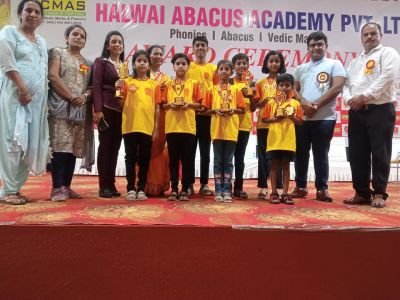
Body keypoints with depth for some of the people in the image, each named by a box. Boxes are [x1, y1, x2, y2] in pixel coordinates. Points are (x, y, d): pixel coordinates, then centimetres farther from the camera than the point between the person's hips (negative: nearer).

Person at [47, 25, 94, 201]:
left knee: (75, 148, 2)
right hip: (61, 106, -5)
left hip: (81, 109, 5)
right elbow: (53, 76, -6)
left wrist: (85, 96, -9)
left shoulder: (87, 63, 22)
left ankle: (67, 186, 8)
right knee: (60, 147, -13)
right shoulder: (57, 53, 8)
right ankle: (57, 187, -11)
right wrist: (70, 97, -14)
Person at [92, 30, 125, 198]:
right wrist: (98, 110, -16)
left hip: (121, 110, 5)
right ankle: (104, 186, 1)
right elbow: (96, 86, -6)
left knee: (115, 146, 5)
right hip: (106, 108, -5)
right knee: (105, 145, -4)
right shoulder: (101, 62, 4)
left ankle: (111, 184, 11)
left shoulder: (124, 65, 20)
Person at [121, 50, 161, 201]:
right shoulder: (127, 82, 7)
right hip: (130, 127, -1)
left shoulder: (154, 84, 9)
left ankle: (141, 189, 15)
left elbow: (157, 107, 7)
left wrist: (156, 128, 2)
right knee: (130, 158, 4)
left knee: (144, 159, 6)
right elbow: (120, 101, 0)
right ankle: (131, 188, 11)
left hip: (147, 127, 1)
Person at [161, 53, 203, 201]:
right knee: (173, 159, 5)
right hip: (172, 126, 1)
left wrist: (189, 104, -12)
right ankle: (174, 189, 13)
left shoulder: (194, 84, 7)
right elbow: (162, 105, 9)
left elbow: (199, 104, 5)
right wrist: (170, 104, -10)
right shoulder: (168, 84, 10)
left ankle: (185, 190, 10)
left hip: (188, 126, -1)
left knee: (187, 159, 2)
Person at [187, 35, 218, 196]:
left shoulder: (213, 68, 11)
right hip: (190, 113, -1)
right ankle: (189, 183, 10)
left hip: (208, 114, 1)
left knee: (205, 151, 6)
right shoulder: (187, 66, 7)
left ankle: (204, 184, 13)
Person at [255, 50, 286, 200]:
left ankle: (277, 187, 5)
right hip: (263, 123, 2)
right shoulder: (260, 83, 11)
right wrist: (262, 102, -9)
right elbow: (255, 104, 11)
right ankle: (263, 187, 11)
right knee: (262, 155, 4)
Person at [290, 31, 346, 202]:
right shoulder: (301, 68, 17)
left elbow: (337, 87, -7)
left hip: (324, 118, -3)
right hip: (301, 117, 4)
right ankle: (301, 186, 16)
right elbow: (293, 89, 9)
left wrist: (316, 105, -14)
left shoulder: (334, 64, 6)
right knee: (301, 153, 6)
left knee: (321, 154, 1)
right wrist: (304, 103, -11)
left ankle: (322, 188, 11)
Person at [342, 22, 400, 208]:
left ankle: (379, 193, 5)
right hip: (357, 112, 6)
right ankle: (362, 193, 13)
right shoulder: (355, 61, 23)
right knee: (357, 154, 4)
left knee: (380, 153, -4)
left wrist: (364, 96, -16)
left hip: (381, 110, -5)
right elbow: (347, 84, 15)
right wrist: (350, 99, -6)